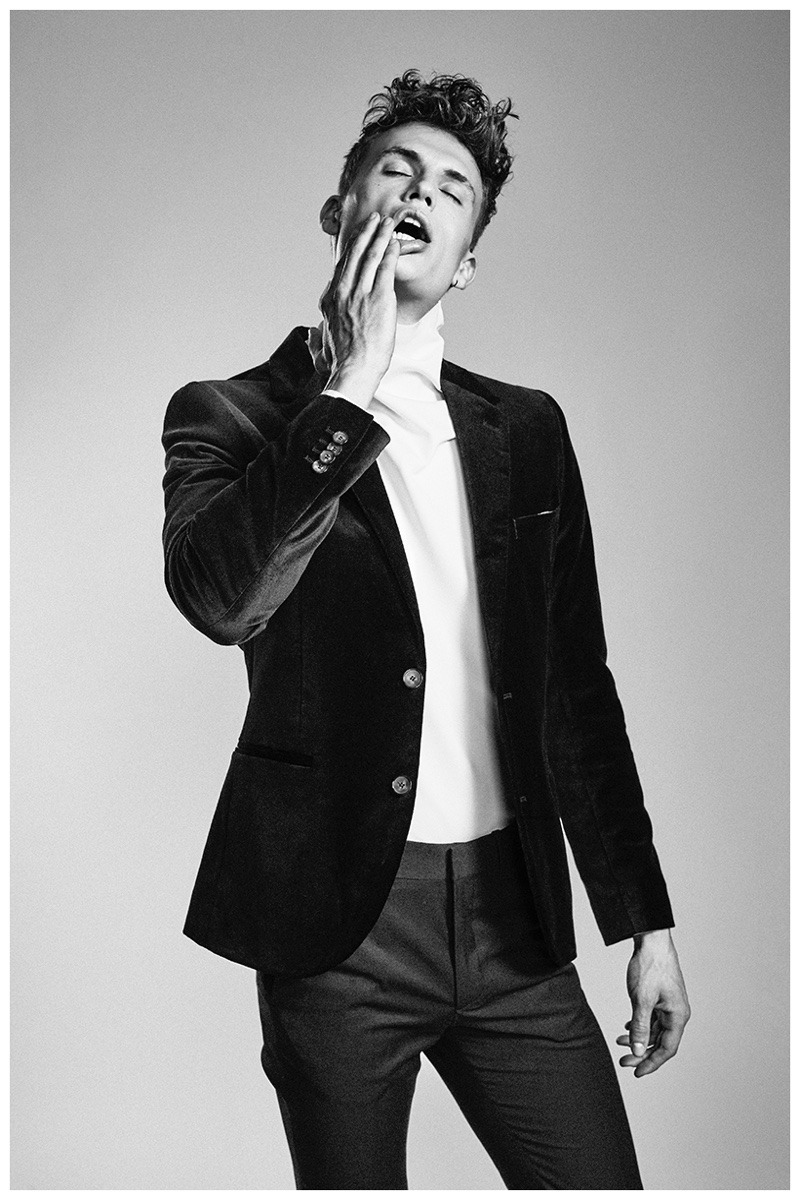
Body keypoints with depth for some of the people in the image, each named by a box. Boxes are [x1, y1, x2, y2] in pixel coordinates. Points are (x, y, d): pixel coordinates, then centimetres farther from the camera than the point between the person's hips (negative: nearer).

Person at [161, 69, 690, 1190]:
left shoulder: (526, 428, 11)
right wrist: (351, 387, -16)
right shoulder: (233, 414, 1)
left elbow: (577, 686, 12)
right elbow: (220, 597, -21)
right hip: (338, 923, -3)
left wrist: (645, 921, 10)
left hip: (513, 918, 3)